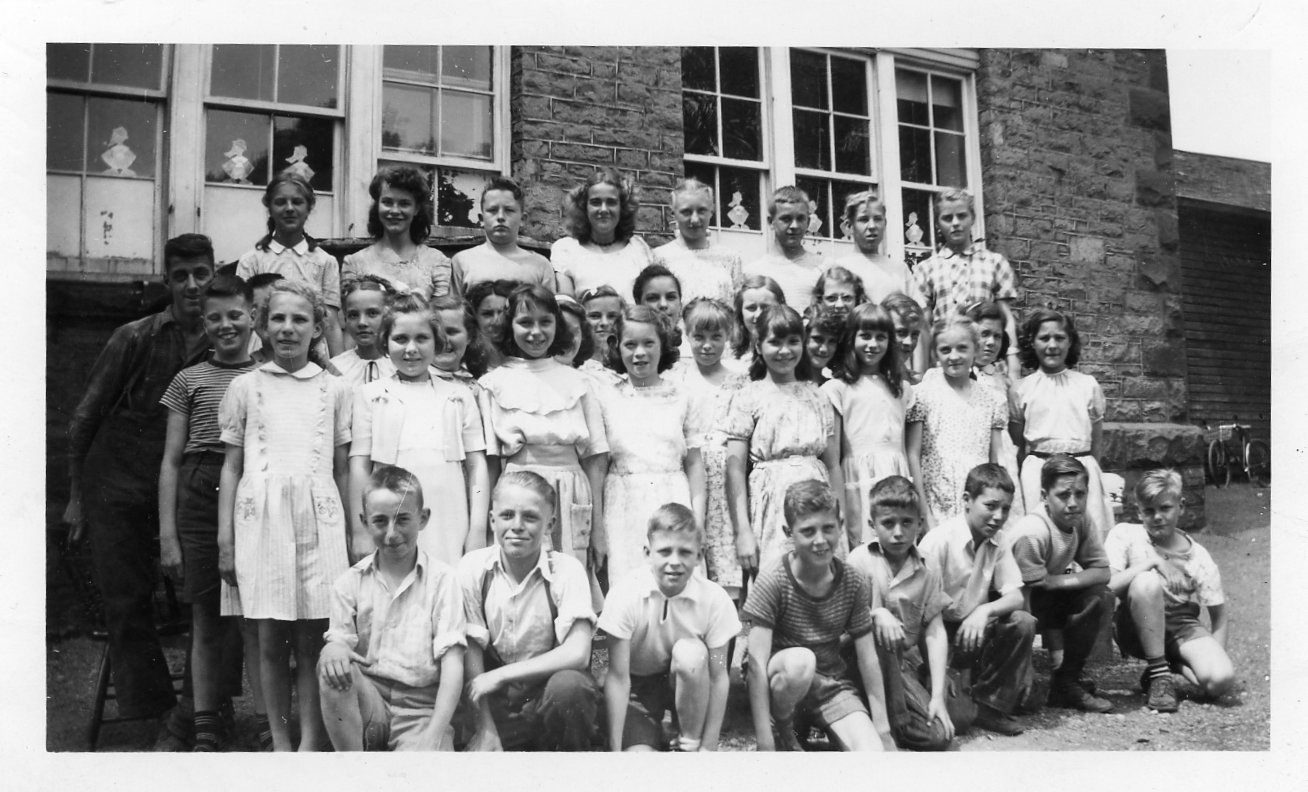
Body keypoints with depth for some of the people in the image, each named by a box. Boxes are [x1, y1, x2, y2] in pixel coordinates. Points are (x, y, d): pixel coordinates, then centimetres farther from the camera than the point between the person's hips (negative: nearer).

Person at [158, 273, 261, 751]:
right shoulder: (189, 380, 10)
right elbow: (171, 462, 9)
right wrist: (167, 535, 3)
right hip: (200, 499, 1)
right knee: (206, 618, 6)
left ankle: (266, 720, 8)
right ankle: (207, 725, 15)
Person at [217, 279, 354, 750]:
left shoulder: (333, 389, 9)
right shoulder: (245, 387, 9)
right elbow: (231, 468, 10)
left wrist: (353, 536, 9)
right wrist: (225, 540, 5)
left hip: (318, 519, 0)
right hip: (261, 517, 0)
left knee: (311, 639, 0)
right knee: (271, 640, 3)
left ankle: (310, 741, 8)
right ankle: (279, 741, 14)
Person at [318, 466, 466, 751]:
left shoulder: (441, 579, -3)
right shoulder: (349, 582, 5)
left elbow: (452, 663, -9)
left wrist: (434, 736, -19)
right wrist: (333, 648, -28)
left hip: (420, 708, -5)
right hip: (367, 700, 5)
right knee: (331, 667, -28)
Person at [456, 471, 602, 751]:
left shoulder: (567, 570, -12)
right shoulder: (473, 568, -7)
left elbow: (578, 653, -22)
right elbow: (471, 653, -8)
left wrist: (498, 675, -22)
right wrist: (484, 729, -14)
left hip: (551, 685, -1)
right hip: (495, 700, 1)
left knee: (568, 685, -33)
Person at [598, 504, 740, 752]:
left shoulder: (714, 598, -21)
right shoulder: (626, 593, -24)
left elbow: (718, 676, -14)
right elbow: (617, 677, -21)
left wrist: (708, 747, -16)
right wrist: (615, 749, -22)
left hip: (688, 682, 3)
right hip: (637, 685, -2)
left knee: (690, 652, -32)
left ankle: (689, 745, -10)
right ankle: (656, 741, 7)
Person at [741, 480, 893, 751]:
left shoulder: (853, 584, -8)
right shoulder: (772, 580, -20)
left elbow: (868, 658, -3)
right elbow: (756, 661, -23)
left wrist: (882, 729, -4)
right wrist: (765, 742, -26)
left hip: (830, 683, 2)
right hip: (779, 679, -2)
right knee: (801, 660, -36)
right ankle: (781, 727, -8)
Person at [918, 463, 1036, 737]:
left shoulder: (1000, 540, -2)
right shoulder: (938, 542, -20)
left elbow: (1015, 597, -7)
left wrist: (985, 611, -30)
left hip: (975, 628, 6)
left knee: (1023, 623, -21)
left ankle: (991, 706, -6)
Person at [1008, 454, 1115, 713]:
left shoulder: (1080, 523, -8)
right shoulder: (1032, 532, -31)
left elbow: (1102, 572, -8)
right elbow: (1022, 594, -29)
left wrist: (1063, 580, -21)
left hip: (1049, 597, 7)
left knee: (1100, 597, -10)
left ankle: (1068, 682, 1)